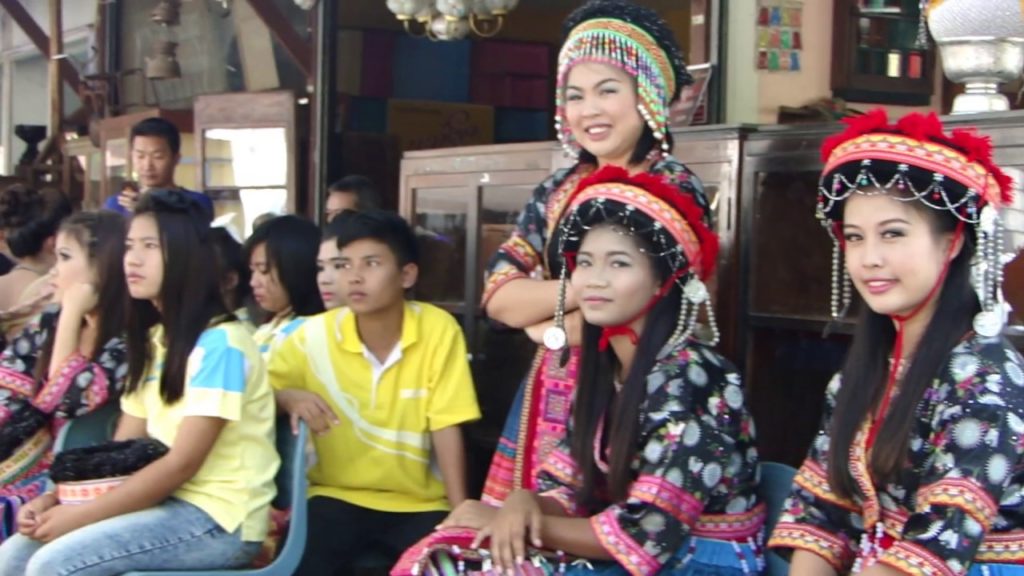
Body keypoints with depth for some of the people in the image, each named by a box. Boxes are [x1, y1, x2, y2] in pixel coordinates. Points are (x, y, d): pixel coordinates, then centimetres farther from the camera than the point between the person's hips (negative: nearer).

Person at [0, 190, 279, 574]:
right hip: (166, 502, 8)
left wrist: (81, 515, -18)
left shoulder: (219, 343, -15)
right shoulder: (153, 340, 14)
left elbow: (182, 464, -19)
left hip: (218, 519, -8)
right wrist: (54, 499, -3)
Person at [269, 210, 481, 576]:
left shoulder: (439, 330, -10)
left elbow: (446, 428, -8)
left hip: (419, 502, 0)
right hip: (339, 495, 0)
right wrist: (289, 398, -21)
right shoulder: (315, 335, -8)